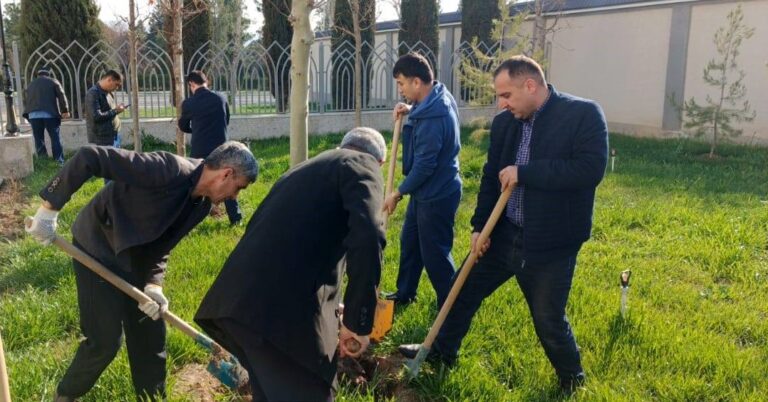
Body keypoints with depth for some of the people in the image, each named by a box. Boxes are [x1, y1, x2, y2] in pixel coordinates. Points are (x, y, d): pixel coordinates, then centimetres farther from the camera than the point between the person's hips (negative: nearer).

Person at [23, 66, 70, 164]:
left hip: (34, 114, 3)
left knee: (39, 140, 6)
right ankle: (60, 162, -8)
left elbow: (26, 100, 21)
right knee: (55, 138, -2)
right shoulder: (53, 81, 11)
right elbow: (61, 96, 0)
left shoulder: (31, 84, 23)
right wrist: (65, 110, 0)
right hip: (50, 114, -3)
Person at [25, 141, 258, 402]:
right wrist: (50, 206, -29)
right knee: (105, 341, -1)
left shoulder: (201, 204, -5)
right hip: (97, 251, -7)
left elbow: (161, 243, 1)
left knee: (151, 335, 10)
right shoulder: (167, 170, -32)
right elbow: (89, 157, -32)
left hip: (136, 259, 8)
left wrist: (153, 284, -14)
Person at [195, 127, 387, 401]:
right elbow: (367, 237, -14)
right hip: (286, 308, -8)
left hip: (236, 301, 8)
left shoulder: (304, 169, 30)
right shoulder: (362, 164, 6)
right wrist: (358, 322, -7)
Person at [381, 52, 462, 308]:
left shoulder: (432, 118, -29)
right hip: (426, 191, 10)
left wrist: (398, 193, -13)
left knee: (434, 253, 3)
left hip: (437, 195, -10)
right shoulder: (438, 98, 2)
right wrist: (410, 110, 3)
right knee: (410, 241, 22)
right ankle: (404, 293, 39)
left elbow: (424, 165, -25)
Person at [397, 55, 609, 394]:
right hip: (503, 234, 6)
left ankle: (572, 379, 35)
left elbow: (591, 168, -25)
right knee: (465, 289, 16)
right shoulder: (504, 123, 3)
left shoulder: (584, 114, -13)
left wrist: (524, 172, -24)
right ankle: (441, 350, 39)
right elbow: (491, 178, 9)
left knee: (548, 319, 6)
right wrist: (479, 226, 0)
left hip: (550, 245, -6)